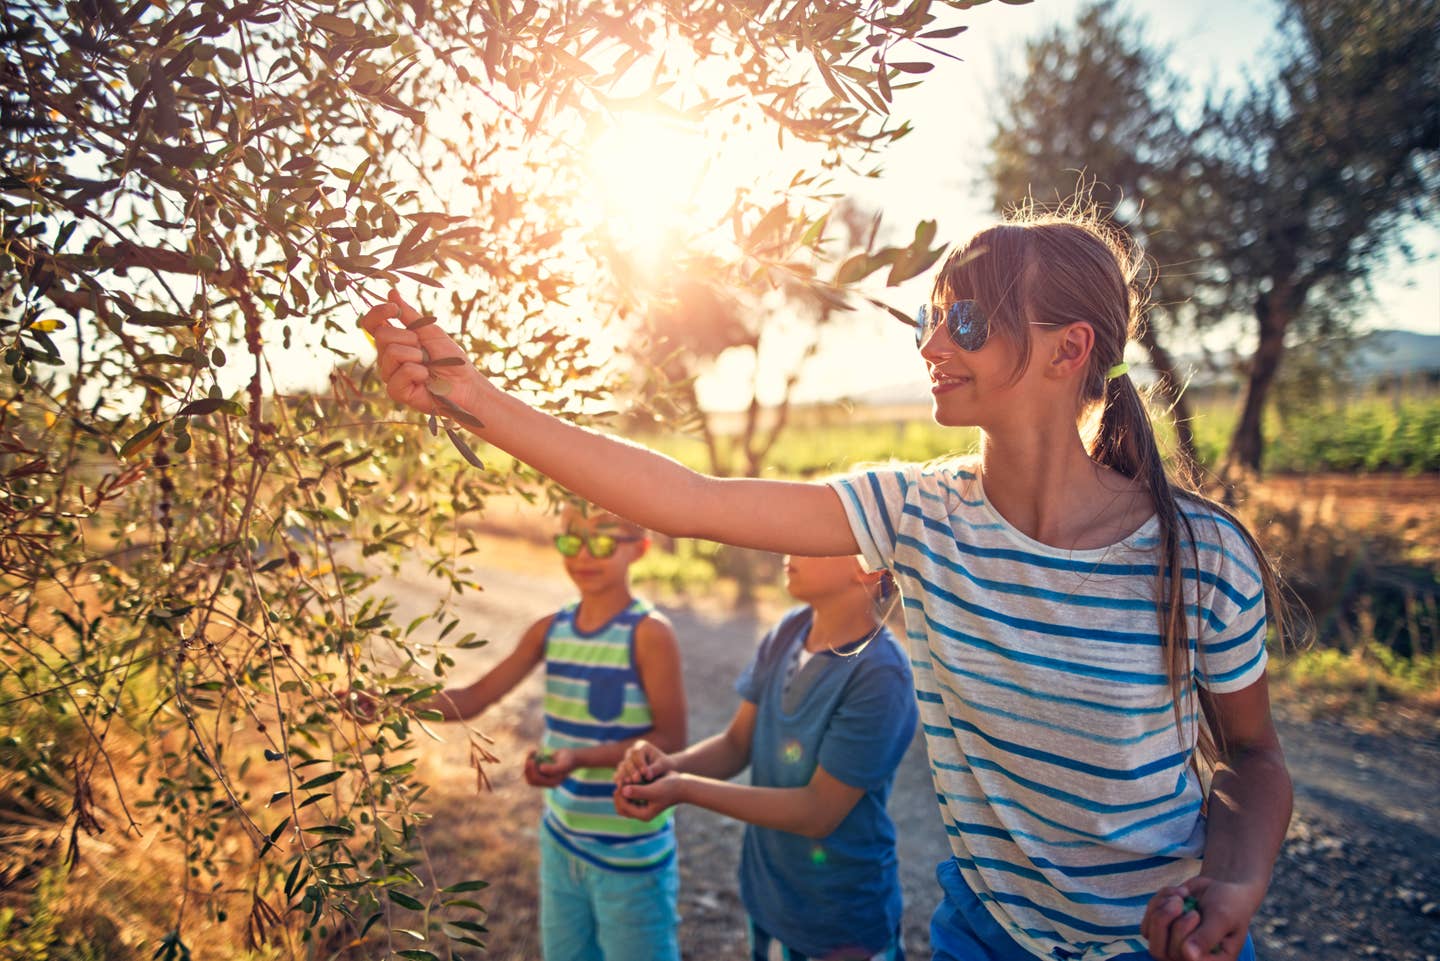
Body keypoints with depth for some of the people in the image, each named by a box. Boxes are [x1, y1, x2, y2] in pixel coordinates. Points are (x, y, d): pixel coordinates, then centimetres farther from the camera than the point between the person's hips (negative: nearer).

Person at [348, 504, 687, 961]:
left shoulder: (649, 632, -17)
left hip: (630, 853, -6)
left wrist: (579, 758, -30)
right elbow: (473, 699, 2)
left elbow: (670, 739, -18)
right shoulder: (550, 630, 0)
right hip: (560, 840, 6)